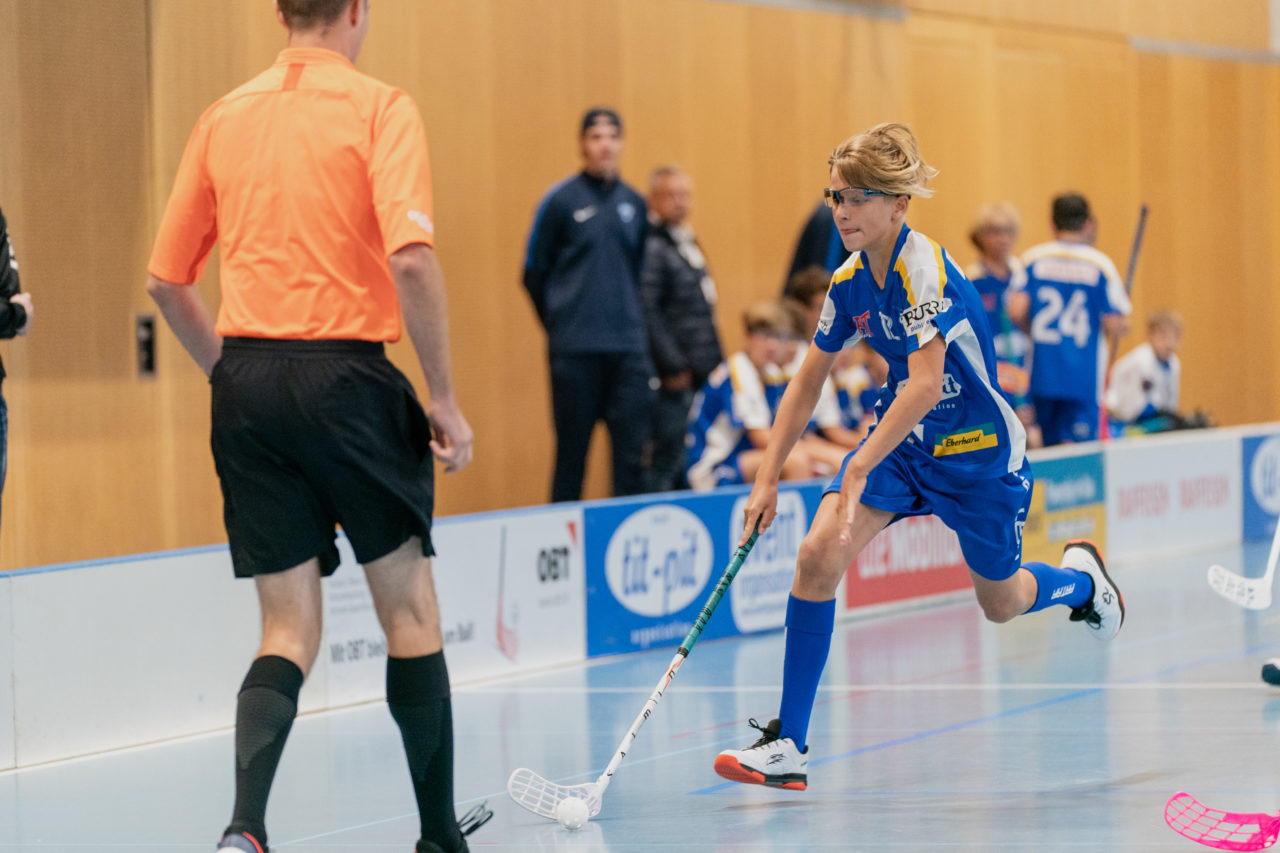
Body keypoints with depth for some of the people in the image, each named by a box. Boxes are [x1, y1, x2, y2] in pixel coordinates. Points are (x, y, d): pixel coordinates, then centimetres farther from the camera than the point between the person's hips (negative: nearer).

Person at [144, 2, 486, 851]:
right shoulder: (379, 108, -5)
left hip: (246, 376, 4)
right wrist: (444, 399, -11)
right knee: (408, 607, 12)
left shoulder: (224, 118, 10)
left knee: (289, 632, 7)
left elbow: (166, 280, 12)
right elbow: (411, 256, -17)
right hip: (343, 372, -4)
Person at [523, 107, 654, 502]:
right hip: (575, 351, -3)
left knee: (632, 453, -2)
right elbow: (534, 275, 3)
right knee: (571, 454, 0)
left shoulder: (634, 203, 11)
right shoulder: (560, 201, -1)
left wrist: (631, 319, 10)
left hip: (628, 347, 3)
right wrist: (559, 324, 6)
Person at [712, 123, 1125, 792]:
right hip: (903, 442, 5)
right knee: (818, 555, -19)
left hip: (978, 453, -5)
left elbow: (925, 387, -37)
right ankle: (788, 745, -16)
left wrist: (860, 468, -43)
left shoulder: (925, 272, -27)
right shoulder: (850, 282, -4)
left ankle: (1081, 577, 51)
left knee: (1001, 605, 14)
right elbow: (807, 385, 7)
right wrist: (767, 479, 2)